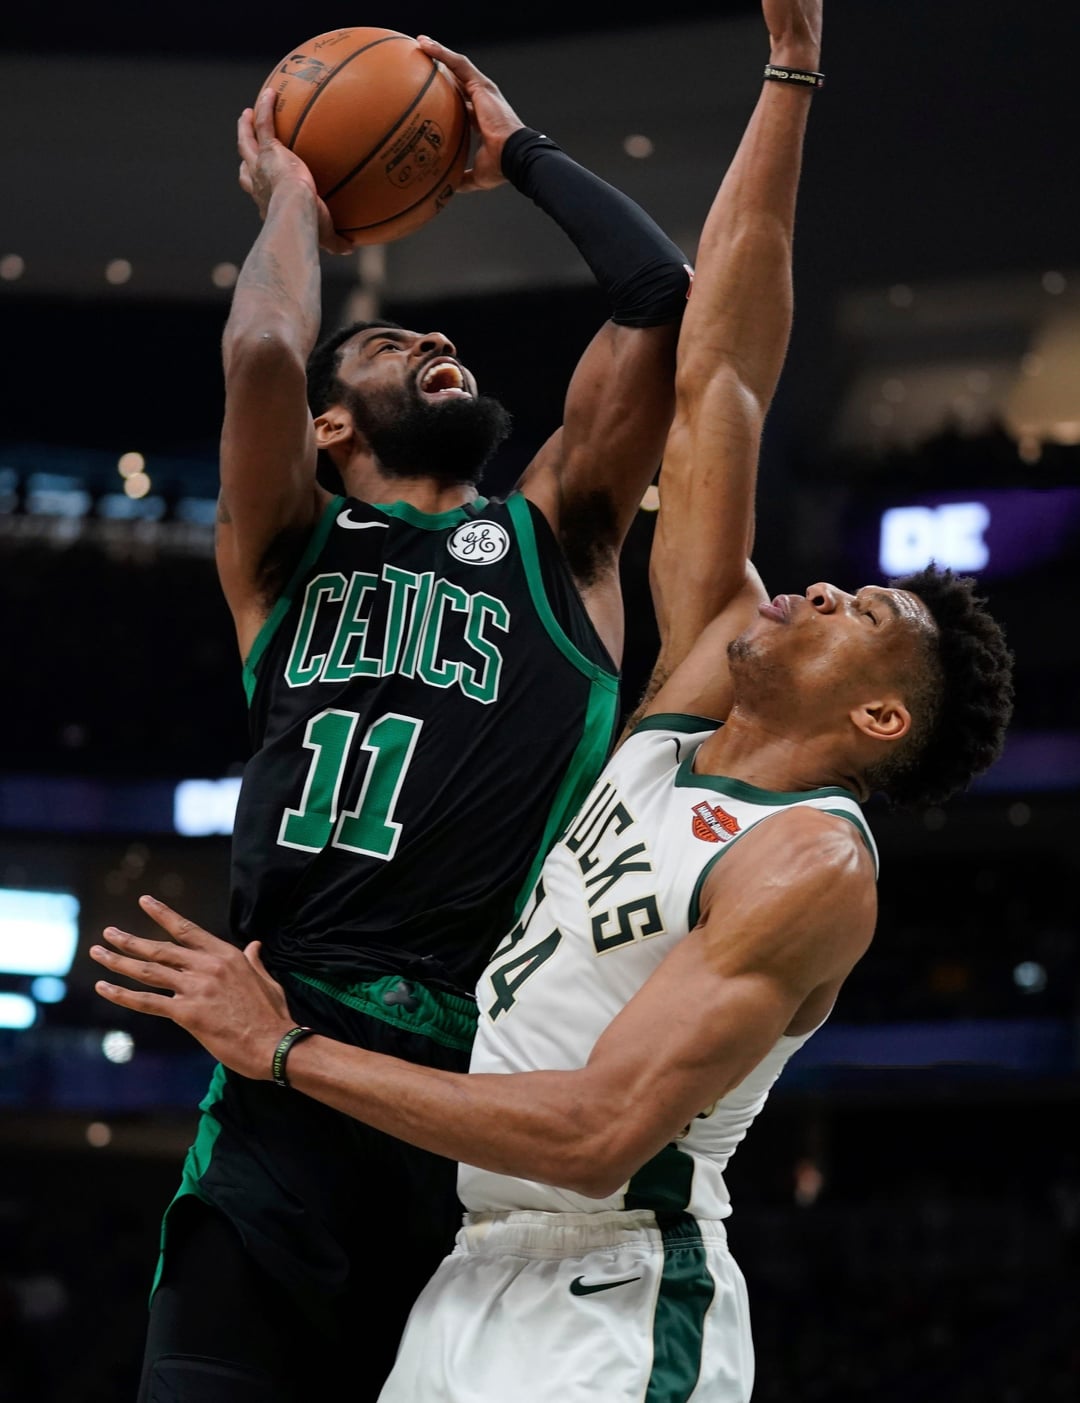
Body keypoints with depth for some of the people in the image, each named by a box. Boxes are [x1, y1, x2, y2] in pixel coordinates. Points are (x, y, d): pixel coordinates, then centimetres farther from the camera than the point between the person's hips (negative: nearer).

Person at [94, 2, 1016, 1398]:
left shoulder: (812, 866, -12)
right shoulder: (692, 695, 10)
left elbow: (601, 1132, -21)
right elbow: (716, 380, 11)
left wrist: (287, 1051, -17)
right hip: (482, 1277, 7)